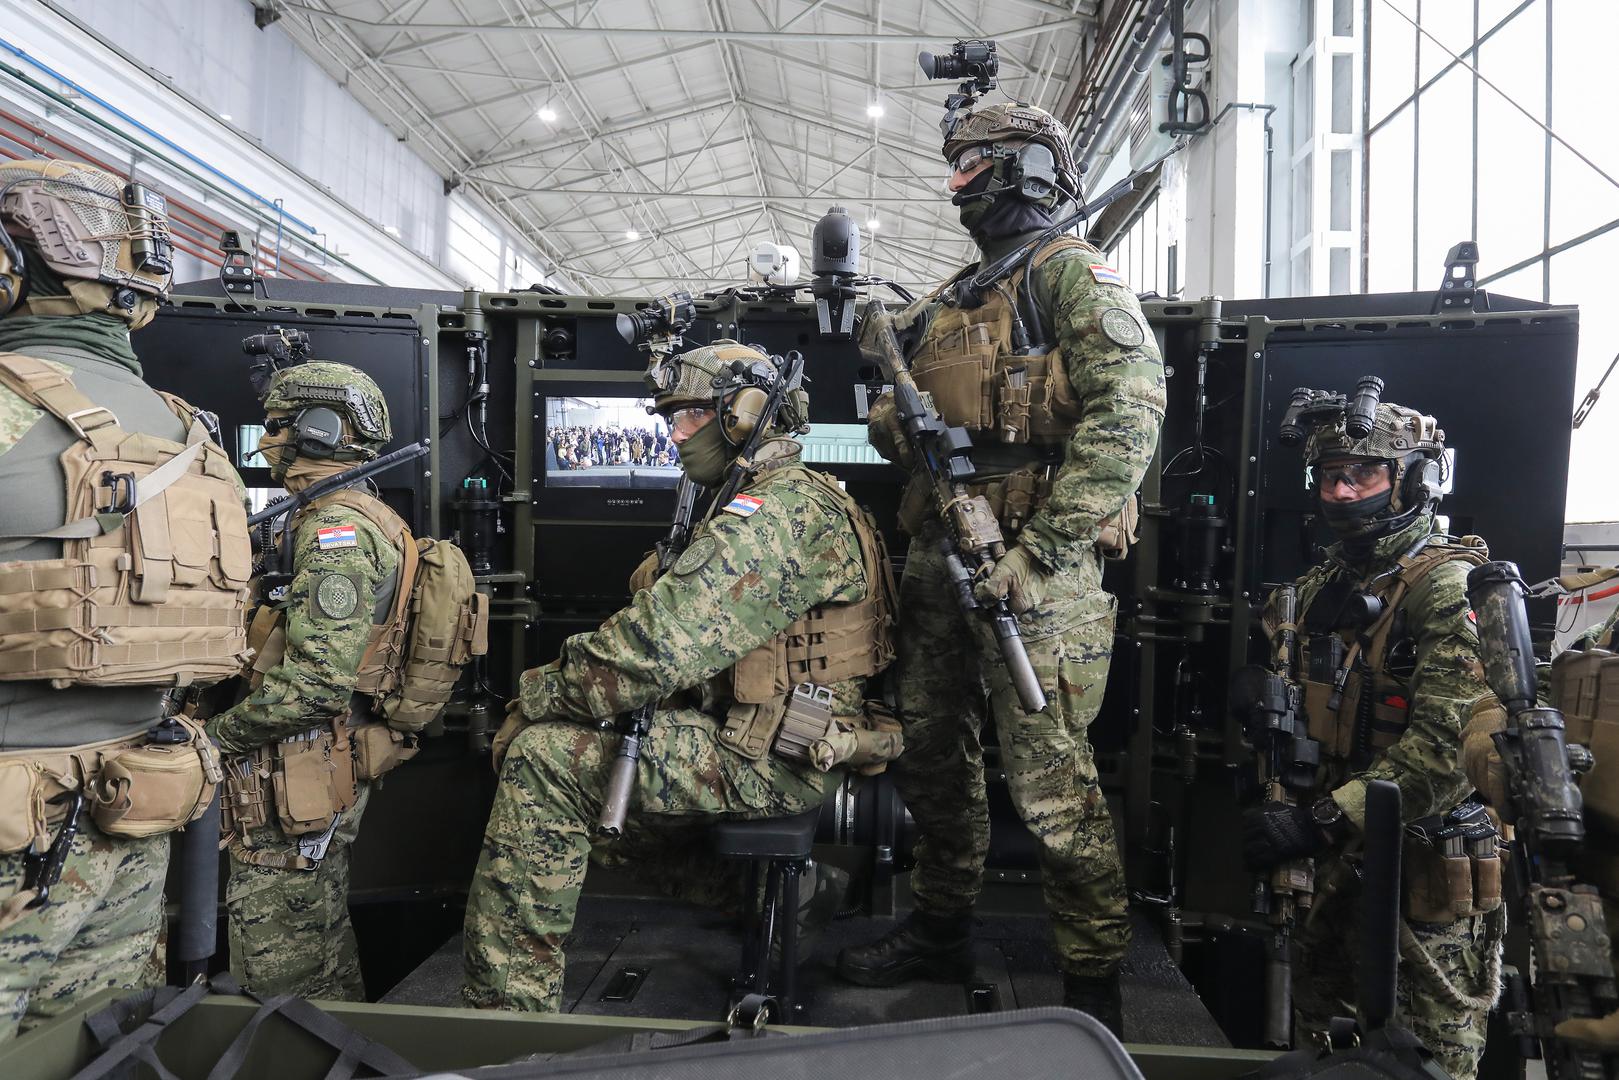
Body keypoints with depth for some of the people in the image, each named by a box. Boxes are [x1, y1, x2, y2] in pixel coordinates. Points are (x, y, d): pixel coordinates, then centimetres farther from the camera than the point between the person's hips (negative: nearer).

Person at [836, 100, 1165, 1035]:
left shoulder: (1075, 274, -3)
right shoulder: (956, 299, 22)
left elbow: (1127, 415, -17)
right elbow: (900, 408, 27)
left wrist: (1041, 553, -22)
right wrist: (895, 421, 1)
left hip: (1030, 568, -8)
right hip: (939, 558, 9)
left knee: (1051, 780, -5)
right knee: (934, 752, 16)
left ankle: (1094, 981, 13)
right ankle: (942, 929, 34)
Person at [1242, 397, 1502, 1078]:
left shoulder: (1451, 587, -16)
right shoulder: (1318, 590, 9)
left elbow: (1447, 745, -26)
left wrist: (1321, 820, -28)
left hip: (1432, 858, -7)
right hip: (1342, 855, 7)